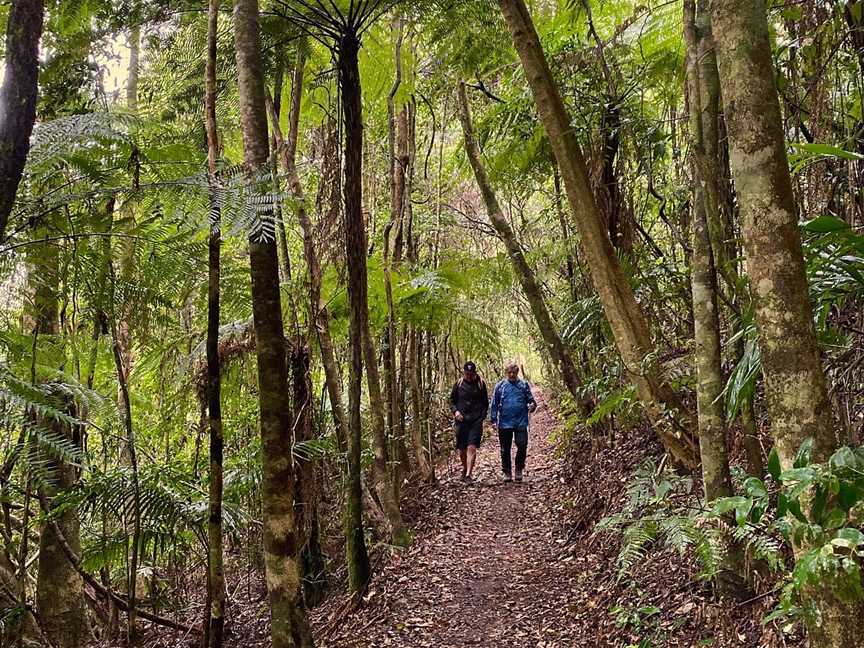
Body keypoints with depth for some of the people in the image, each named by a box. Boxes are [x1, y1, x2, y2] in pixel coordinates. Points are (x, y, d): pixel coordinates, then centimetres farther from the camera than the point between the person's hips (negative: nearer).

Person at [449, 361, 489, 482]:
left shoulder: (481, 384, 3)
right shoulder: (458, 384, 5)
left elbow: (485, 403, 10)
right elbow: (452, 400, 12)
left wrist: (482, 416, -1)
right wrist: (455, 411, -6)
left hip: (476, 421, -2)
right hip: (461, 420, 2)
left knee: (472, 447, -14)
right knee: (462, 449, 10)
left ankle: (468, 474, -15)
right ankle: (465, 469, 33)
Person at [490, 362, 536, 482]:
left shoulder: (524, 385, 6)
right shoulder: (500, 386, 5)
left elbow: (530, 399, 8)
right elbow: (494, 404, 6)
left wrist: (532, 405, -15)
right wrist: (494, 420, 0)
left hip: (521, 423, 0)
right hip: (505, 423, 0)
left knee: (522, 446, -4)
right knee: (505, 449, 7)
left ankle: (519, 470, 17)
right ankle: (506, 472, 20)